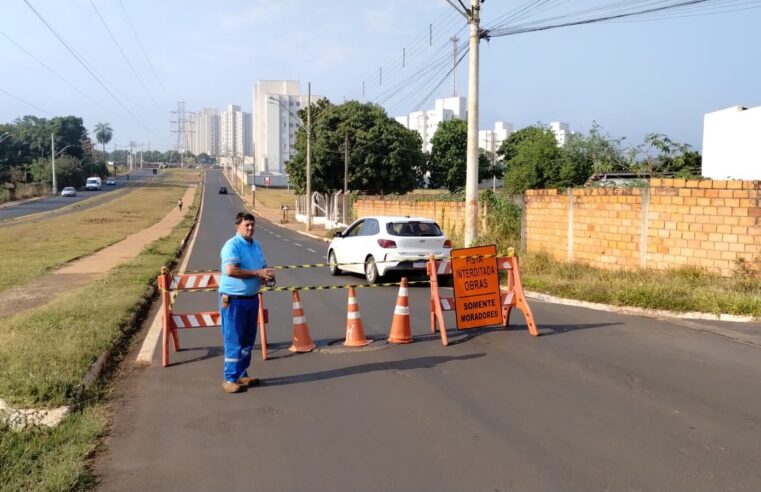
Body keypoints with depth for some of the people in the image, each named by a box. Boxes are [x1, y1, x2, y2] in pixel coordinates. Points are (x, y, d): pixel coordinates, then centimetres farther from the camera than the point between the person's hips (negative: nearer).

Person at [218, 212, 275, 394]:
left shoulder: (256, 245, 11)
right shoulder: (232, 245, -14)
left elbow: (262, 267, 22)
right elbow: (230, 270, -29)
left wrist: (267, 275, -2)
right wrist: (257, 273, -25)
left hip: (252, 298, 8)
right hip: (233, 300, -8)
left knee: (248, 340, 15)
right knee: (233, 341, -3)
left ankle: (242, 375, 27)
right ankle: (230, 379, 6)